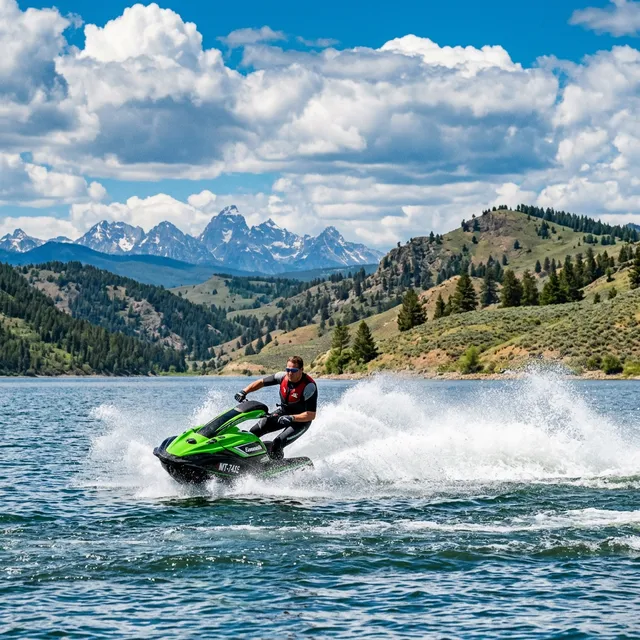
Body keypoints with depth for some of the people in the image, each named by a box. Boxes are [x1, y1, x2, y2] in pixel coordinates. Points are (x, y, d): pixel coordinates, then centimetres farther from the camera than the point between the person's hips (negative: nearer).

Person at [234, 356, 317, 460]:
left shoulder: (309, 386, -28)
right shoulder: (283, 376, -14)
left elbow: (311, 415, -30)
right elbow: (261, 382, 0)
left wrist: (291, 418, -40)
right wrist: (244, 392, -12)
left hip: (301, 420, -6)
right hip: (283, 412, 6)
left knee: (277, 444, -28)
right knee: (254, 432, -6)